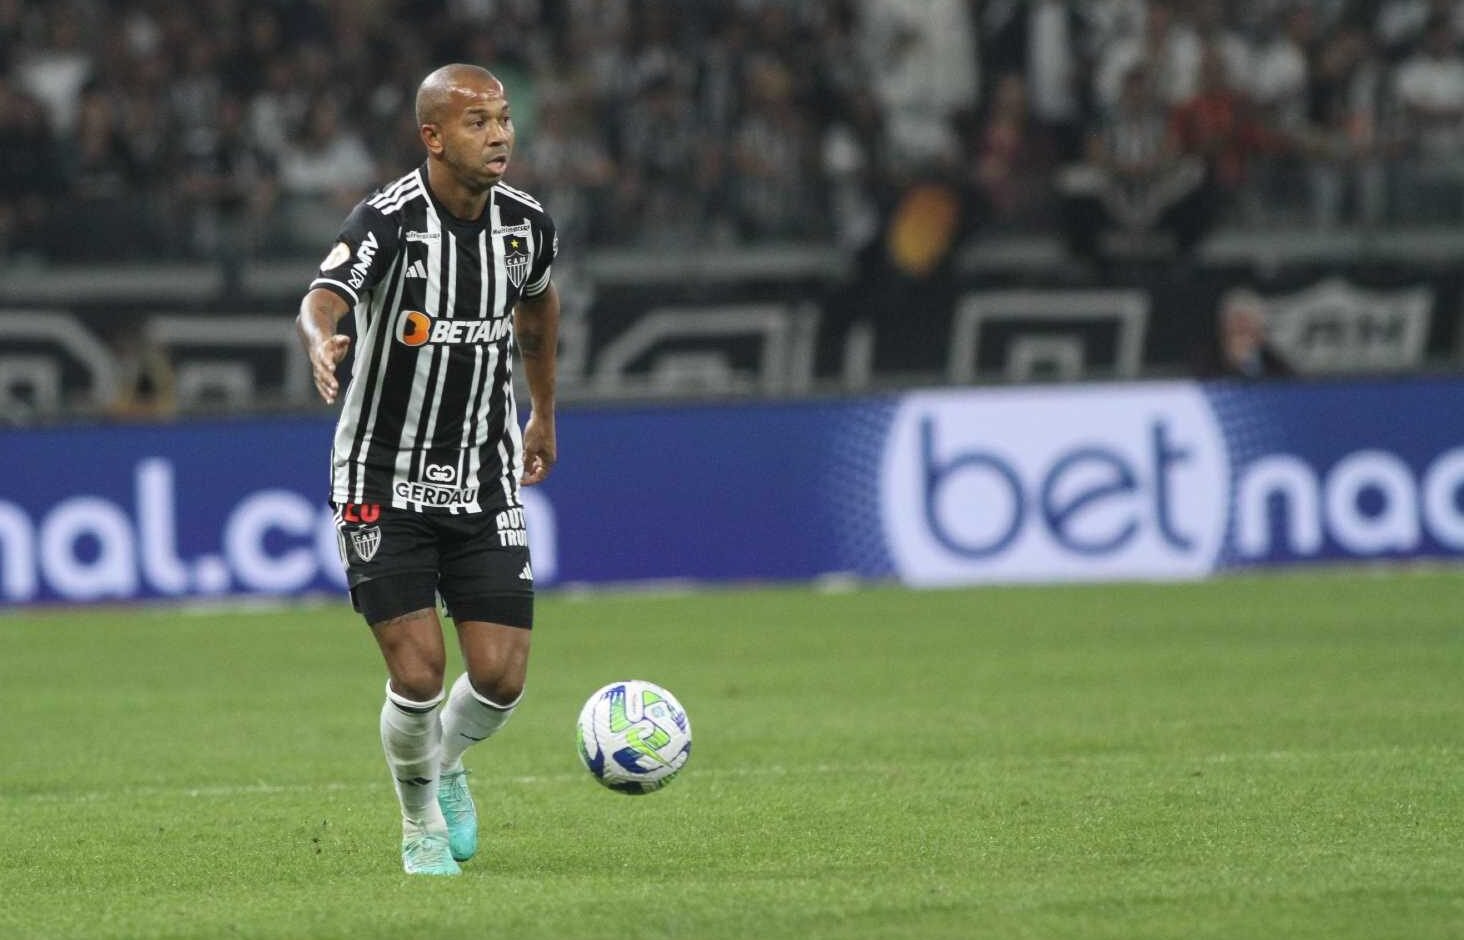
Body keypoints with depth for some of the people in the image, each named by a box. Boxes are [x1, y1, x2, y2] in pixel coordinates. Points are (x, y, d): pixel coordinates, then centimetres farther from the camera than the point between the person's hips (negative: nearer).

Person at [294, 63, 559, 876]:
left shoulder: (526, 223, -2)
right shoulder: (388, 221, -18)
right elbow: (323, 298, -36)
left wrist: (544, 414, 29)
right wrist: (321, 342, -59)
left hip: (486, 482, 4)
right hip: (385, 483, -4)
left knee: (500, 675, -4)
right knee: (418, 672, -11)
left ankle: (446, 763, 30)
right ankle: (422, 825, 17)